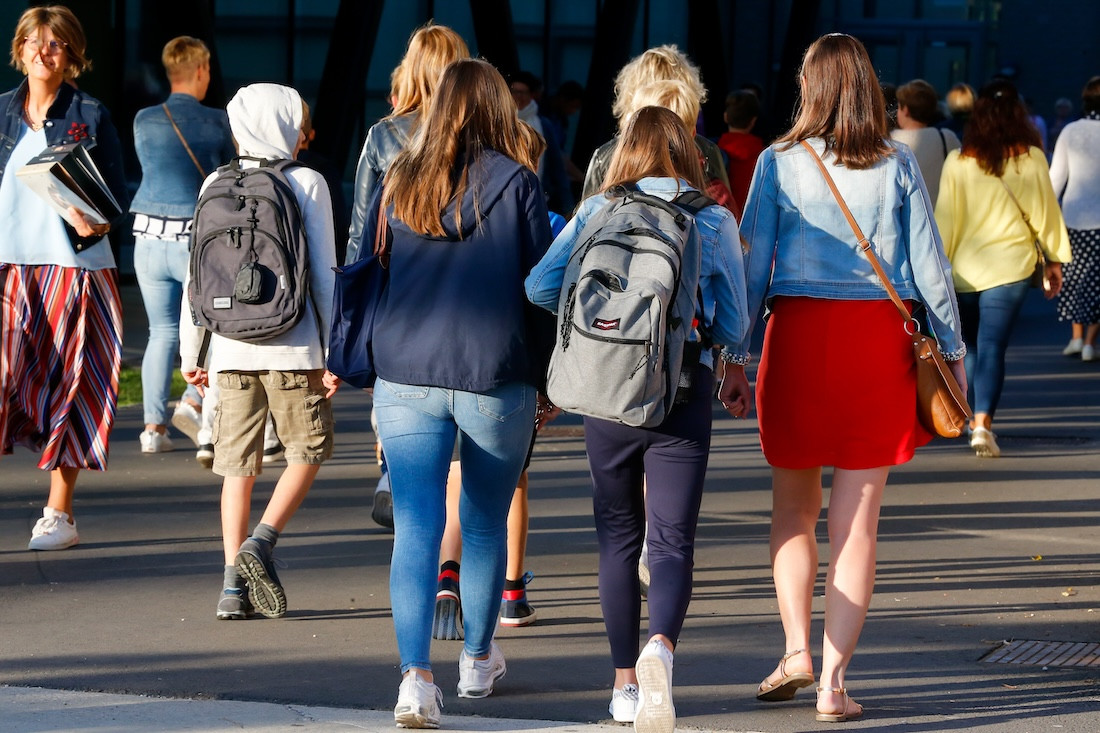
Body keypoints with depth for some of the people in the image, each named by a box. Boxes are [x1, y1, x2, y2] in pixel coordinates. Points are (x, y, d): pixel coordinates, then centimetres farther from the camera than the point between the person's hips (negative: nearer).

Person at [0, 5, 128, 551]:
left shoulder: (90, 116, 3)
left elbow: (116, 194, 4)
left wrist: (94, 223, -15)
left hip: (74, 267, -1)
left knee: (68, 384, 1)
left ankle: (59, 514, 10)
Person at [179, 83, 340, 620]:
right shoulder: (307, 184, -2)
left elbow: (196, 274, 7)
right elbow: (323, 274, -4)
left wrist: (190, 352, 14)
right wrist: (333, 352, 0)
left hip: (231, 349, 3)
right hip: (292, 346, -3)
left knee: (238, 465, 8)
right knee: (308, 452, 12)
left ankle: (233, 584, 3)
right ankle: (259, 543, -7)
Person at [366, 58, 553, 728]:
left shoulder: (400, 183, 5)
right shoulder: (517, 183, -3)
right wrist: (541, 376, 8)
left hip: (406, 378, 1)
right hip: (496, 379, -1)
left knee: (416, 529, -2)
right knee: (486, 523, 18)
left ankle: (416, 674, -18)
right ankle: (478, 660, 33)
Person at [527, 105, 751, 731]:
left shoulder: (596, 212, 2)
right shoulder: (715, 221, 1)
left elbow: (541, 286, -6)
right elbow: (733, 321, 6)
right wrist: (733, 370, 27)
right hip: (684, 388, -1)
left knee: (618, 537, 14)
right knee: (672, 541, -3)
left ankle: (625, 682, 16)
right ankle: (660, 646, -31)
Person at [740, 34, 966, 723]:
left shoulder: (780, 161, 0)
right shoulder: (897, 163, 2)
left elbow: (752, 263, 0)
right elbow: (928, 262, 3)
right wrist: (953, 348, 12)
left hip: (798, 333, 0)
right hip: (880, 341, 0)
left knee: (793, 503, 18)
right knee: (858, 517, 3)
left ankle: (797, 647, 4)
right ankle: (834, 679, -1)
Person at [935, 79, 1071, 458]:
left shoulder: (957, 162, -3)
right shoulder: (1030, 159, -4)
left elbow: (945, 219, 1)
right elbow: (1045, 212, 2)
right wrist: (1054, 259, 14)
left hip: (964, 268, 1)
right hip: (1009, 265, -1)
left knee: (968, 345, 18)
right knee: (993, 346, -4)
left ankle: (968, 418, 22)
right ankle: (983, 422, -16)